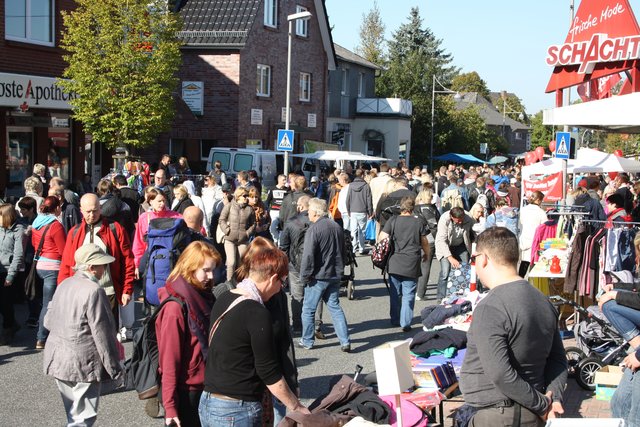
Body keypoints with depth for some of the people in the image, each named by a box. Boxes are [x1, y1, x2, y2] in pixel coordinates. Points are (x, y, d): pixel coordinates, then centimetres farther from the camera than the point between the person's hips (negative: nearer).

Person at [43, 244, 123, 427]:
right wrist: (114, 367, -9)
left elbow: (48, 321, 14)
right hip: (83, 363, -8)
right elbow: (101, 333, -16)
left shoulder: (63, 285, 7)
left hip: (57, 358, 8)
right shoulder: (94, 291, -17)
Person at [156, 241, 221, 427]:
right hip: (186, 392, -7)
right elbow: (169, 361, -18)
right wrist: (170, 406, -17)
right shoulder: (175, 307, -19)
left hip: (204, 388, 7)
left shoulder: (203, 297, 4)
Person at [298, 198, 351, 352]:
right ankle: (345, 342, 7)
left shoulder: (314, 229, -16)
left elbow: (308, 255, -19)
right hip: (335, 275, 7)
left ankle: (307, 341, 16)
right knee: (335, 307, 12)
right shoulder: (337, 227, 8)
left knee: (308, 309, 7)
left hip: (318, 277, -7)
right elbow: (343, 251, 17)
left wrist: (305, 276, -10)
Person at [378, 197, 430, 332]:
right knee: (408, 295, 3)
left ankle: (395, 320, 25)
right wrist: (427, 254, 26)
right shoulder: (419, 222, -2)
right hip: (412, 265, -1)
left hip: (394, 263, 2)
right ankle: (405, 323, -1)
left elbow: (382, 238, -5)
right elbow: (424, 242, 7)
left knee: (395, 293, 15)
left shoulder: (392, 221, -2)